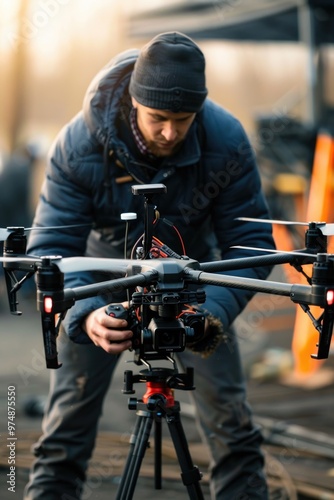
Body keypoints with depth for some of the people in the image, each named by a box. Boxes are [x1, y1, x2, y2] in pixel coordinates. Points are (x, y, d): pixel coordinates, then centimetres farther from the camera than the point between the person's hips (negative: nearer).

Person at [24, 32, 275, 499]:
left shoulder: (227, 140, -27)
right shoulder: (78, 145, -29)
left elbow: (251, 240, -22)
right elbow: (51, 247, -29)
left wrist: (215, 311, -39)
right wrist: (85, 315, -48)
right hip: (104, 282, -1)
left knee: (232, 424, -3)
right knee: (66, 429, -4)